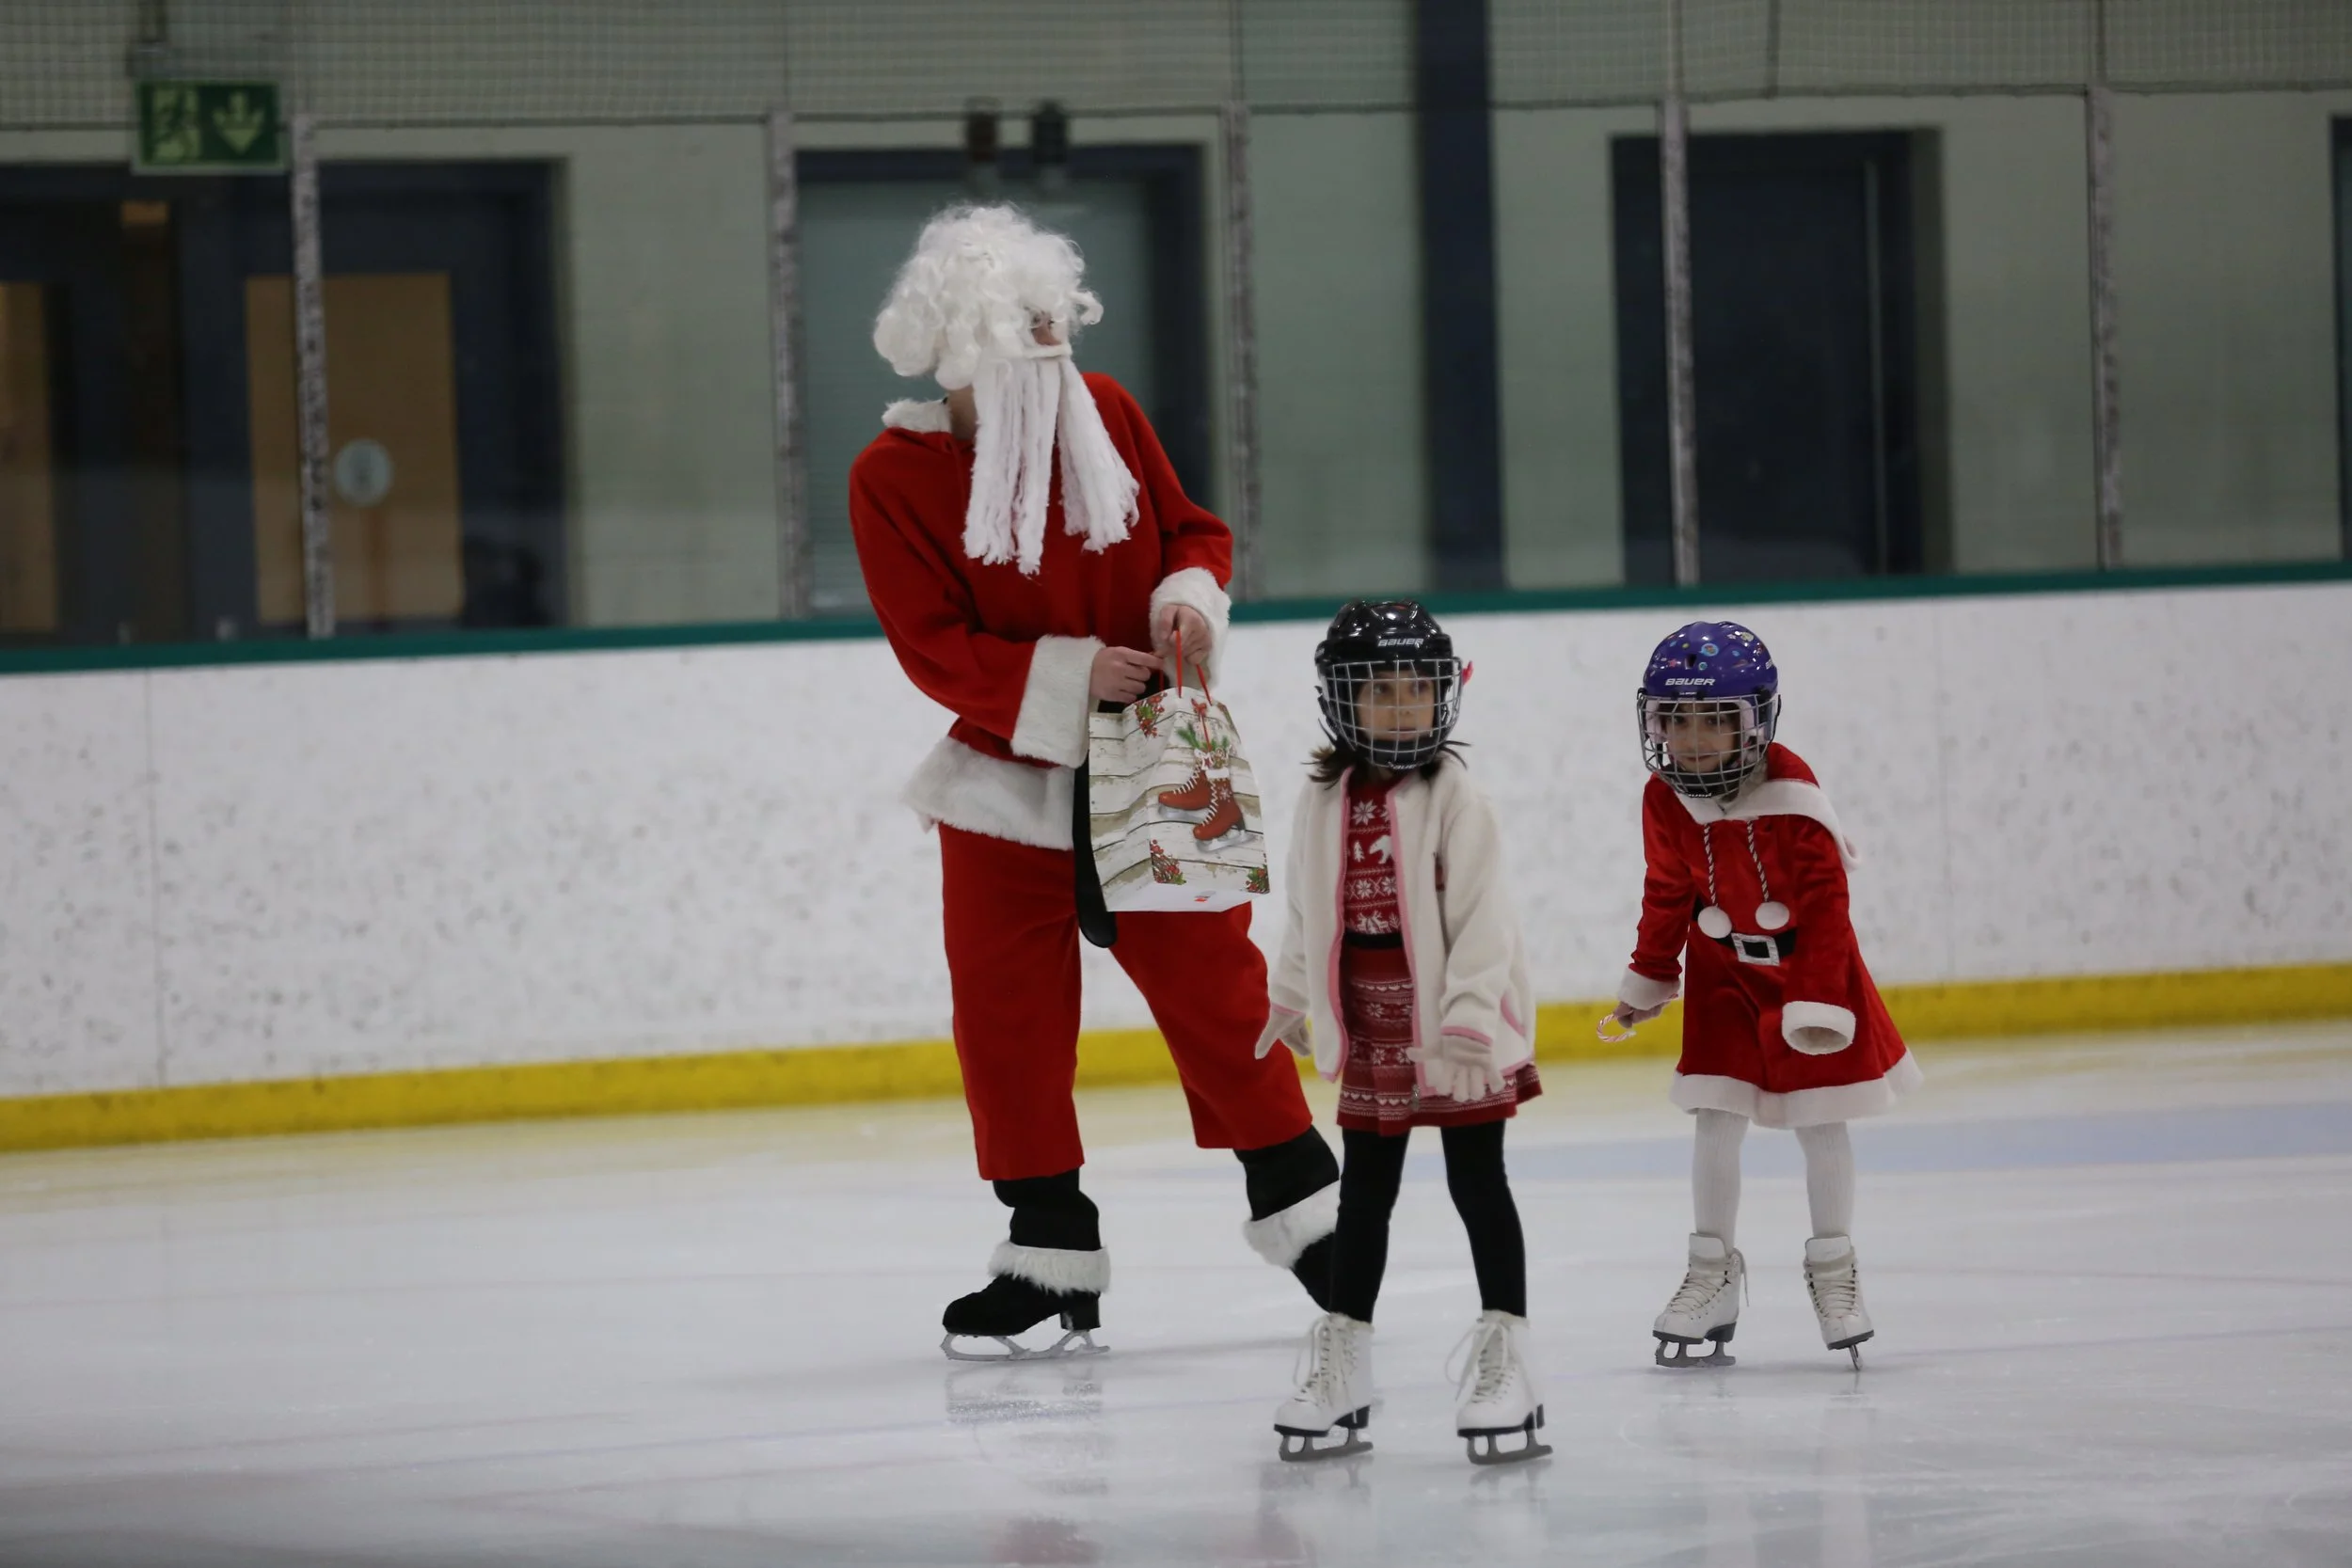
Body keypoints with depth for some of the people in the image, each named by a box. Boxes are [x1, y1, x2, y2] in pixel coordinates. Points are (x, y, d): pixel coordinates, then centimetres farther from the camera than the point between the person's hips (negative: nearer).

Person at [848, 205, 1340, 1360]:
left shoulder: (1104, 415, -2)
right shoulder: (893, 477, -12)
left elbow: (1193, 531, 8)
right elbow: (935, 650, -15)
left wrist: (1189, 598, -14)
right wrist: (1067, 677, -25)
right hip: (1006, 782, -1)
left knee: (1211, 984, 2)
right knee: (1006, 1011, -1)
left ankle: (1304, 1208, 15)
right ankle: (1052, 1251, 11)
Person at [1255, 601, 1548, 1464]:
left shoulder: (1451, 794, -11)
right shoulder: (1325, 801, 4)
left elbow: (1479, 913, -15)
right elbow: (1309, 910, 15)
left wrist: (1468, 1020, -20)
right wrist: (1291, 998, 20)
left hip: (1454, 1025, -5)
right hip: (1370, 1031, 5)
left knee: (1478, 1182, -1)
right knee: (1364, 1192, 12)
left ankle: (1504, 1358, 3)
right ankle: (1340, 1367, 20)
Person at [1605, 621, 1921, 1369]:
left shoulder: (1790, 795, -25)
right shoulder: (1666, 801, -10)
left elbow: (1825, 900, -22)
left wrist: (1819, 1000, -25)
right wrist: (1648, 981, 14)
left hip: (1806, 964, -3)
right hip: (1721, 972, 4)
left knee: (1820, 1120, 1)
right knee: (1716, 1117, -2)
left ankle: (1833, 1268, 15)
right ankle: (1713, 1271, 9)